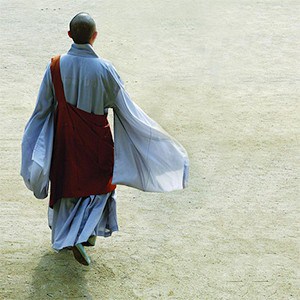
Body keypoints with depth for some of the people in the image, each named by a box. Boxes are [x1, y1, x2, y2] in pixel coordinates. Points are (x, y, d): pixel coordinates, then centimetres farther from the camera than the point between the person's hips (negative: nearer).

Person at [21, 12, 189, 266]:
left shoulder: (56, 66, -12)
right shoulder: (104, 69, -18)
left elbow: (43, 108, -2)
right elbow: (126, 109, -10)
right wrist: (154, 134, 3)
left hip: (64, 139, 2)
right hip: (95, 139, -2)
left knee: (65, 184, 20)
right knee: (98, 184, 16)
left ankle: (63, 237, 32)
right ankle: (83, 234, 0)